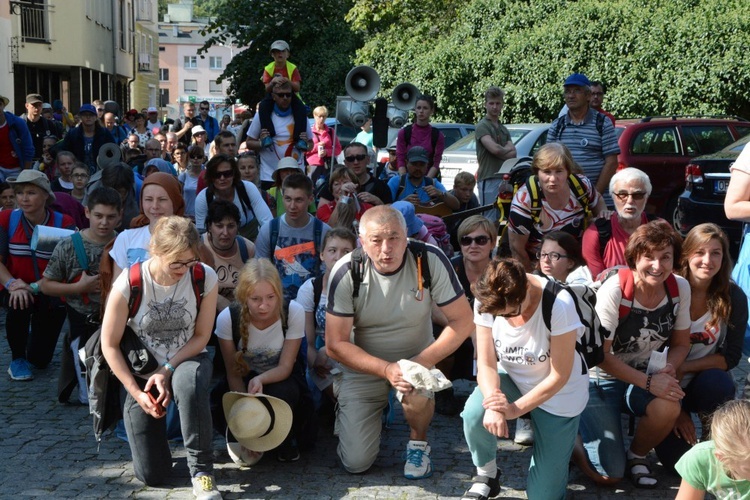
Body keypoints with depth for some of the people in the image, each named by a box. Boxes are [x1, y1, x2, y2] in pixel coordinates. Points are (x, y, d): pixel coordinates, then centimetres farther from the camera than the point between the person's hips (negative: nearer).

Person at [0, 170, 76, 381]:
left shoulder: (63, 223, -15)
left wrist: (35, 287, -32)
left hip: (52, 294, 0)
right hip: (18, 289, 0)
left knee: (40, 360, 3)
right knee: (18, 304, -37)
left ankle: (36, 338, 43)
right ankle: (17, 359, -9)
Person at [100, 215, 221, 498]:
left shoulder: (205, 277, -17)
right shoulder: (129, 283, -20)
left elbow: (201, 336, -7)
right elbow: (109, 345, -11)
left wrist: (167, 371, -19)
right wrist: (137, 392, -12)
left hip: (187, 361, 0)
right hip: (141, 373, 0)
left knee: (188, 382, -41)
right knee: (151, 476, -4)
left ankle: (202, 470, -22)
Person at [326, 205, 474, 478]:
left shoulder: (430, 260, -21)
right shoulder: (346, 273, -21)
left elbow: (462, 320, -15)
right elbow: (336, 344, -17)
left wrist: (425, 360, -27)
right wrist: (386, 369, -29)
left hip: (416, 357, 0)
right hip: (364, 364, 0)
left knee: (417, 394, -36)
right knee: (356, 463, -6)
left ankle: (418, 443, -1)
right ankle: (350, 414, 28)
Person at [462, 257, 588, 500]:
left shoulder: (558, 304, -32)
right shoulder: (486, 301, -21)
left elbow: (559, 376, -24)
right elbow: (486, 364, -16)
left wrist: (515, 408, -29)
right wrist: (492, 404, -35)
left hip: (558, 392, -2)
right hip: (511, 377, 3)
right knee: (475, 414, -33)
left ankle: (563, 441, 29)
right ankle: (486, 475, -3)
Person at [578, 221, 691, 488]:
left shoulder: (680, 288, -10)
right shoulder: (614, 290, -24)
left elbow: (681, 343, 2)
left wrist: (669, 367, -20)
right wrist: (649, 382, -27)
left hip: (646, 374, 4)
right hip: (602, 378, -4)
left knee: (669, 408, -32)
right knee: (609, 475, -12)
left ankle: (637, 455, 1)